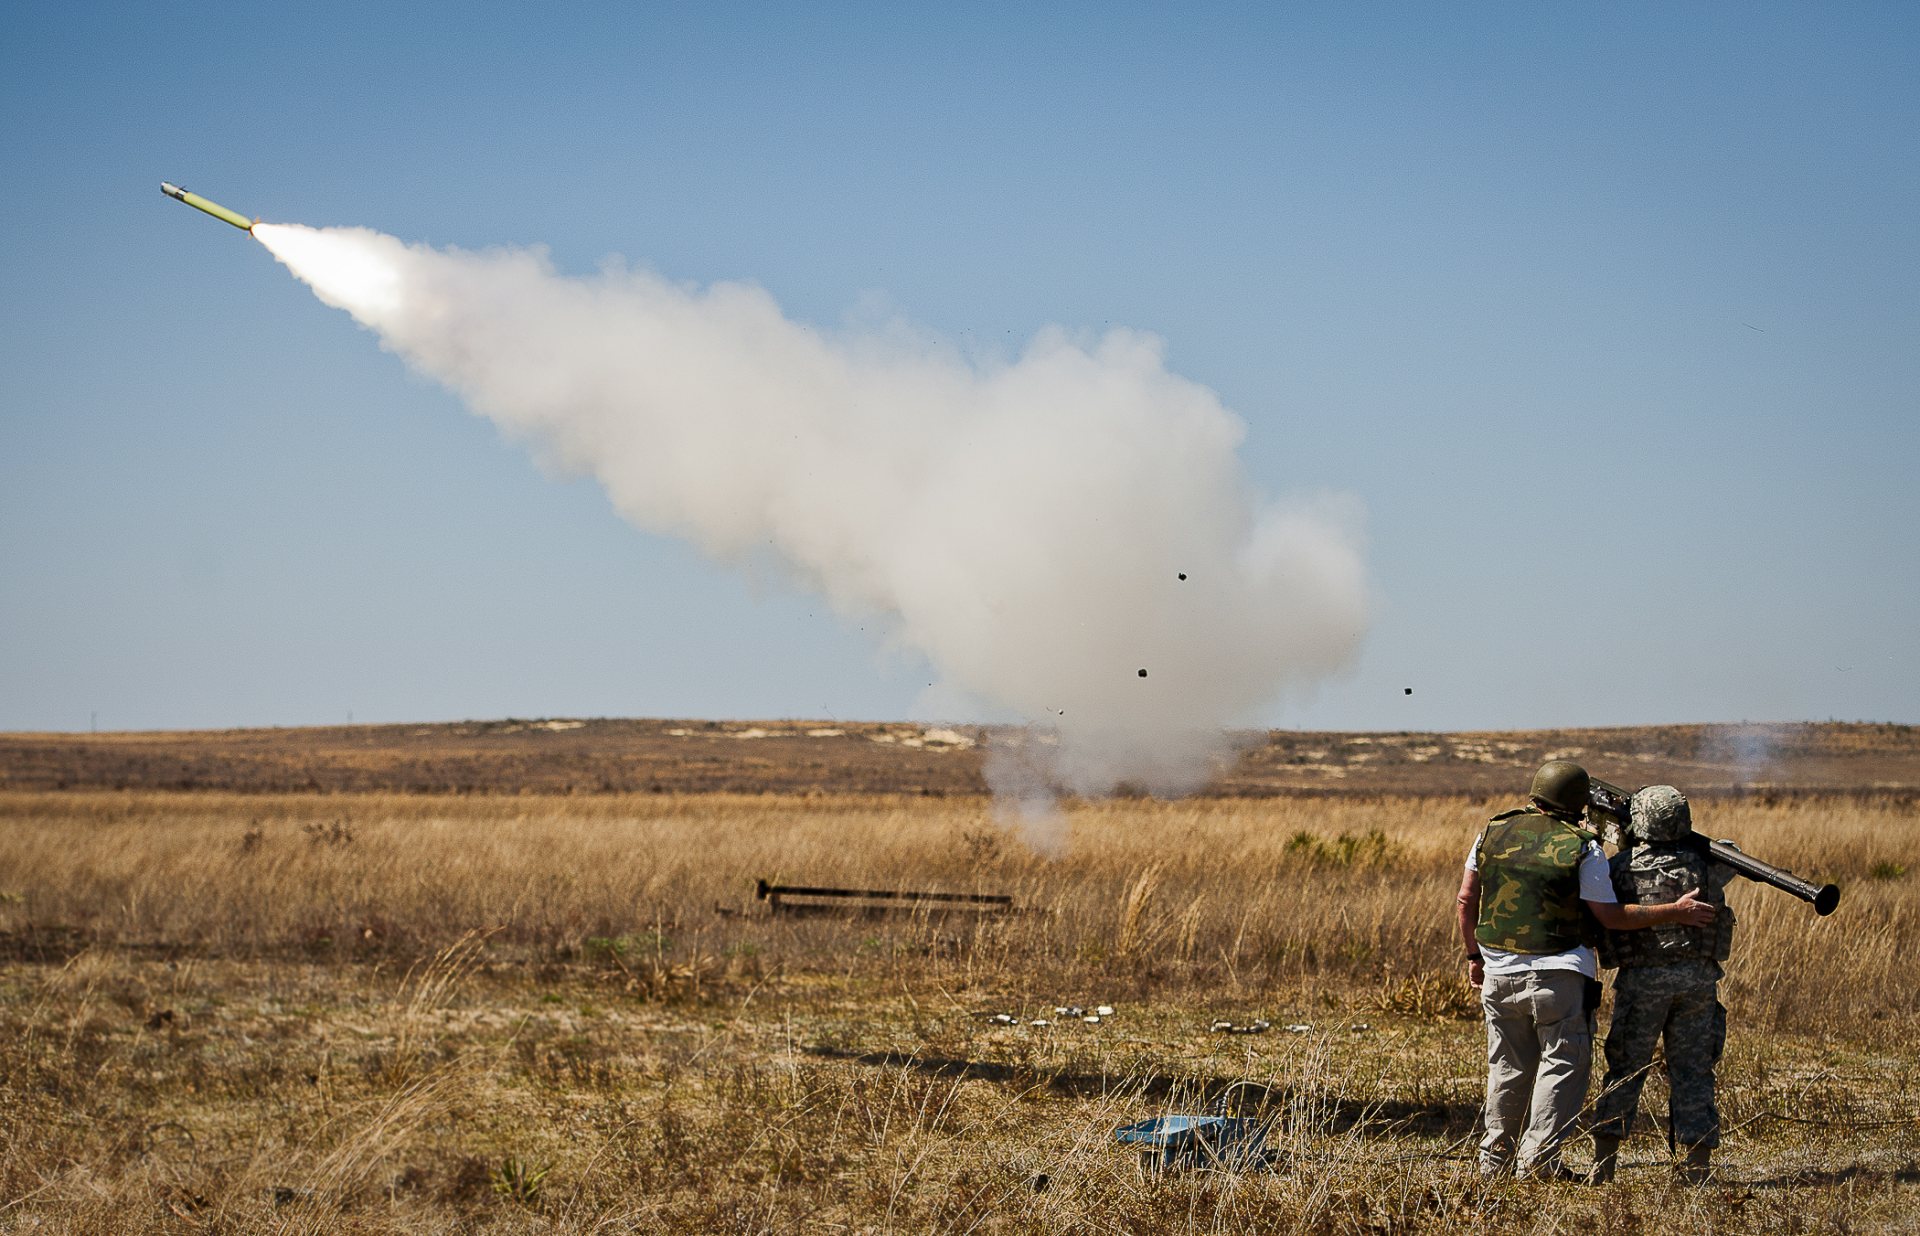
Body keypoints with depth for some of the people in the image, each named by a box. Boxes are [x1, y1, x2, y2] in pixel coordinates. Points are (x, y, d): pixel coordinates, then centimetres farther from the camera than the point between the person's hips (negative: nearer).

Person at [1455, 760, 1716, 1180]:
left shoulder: (1493, 831, 5)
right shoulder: (1582, 848, -8)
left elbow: (1466, 900, 9)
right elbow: (1612, 917, -7)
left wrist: (1474, 955, 21)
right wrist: (1676, 912, -1)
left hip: (1499, 972, 5)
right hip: (1557, 974, -5)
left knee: (1508, 1067, 15)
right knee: (1564, 1064, 3)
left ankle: (1495, 1159, 19)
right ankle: (1539, 1158, -5)